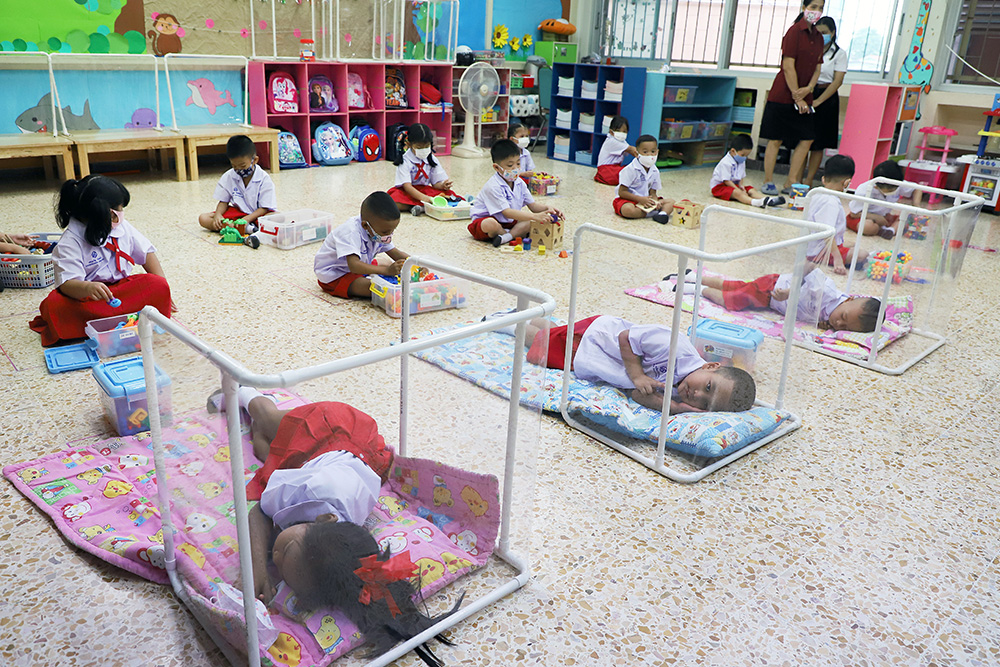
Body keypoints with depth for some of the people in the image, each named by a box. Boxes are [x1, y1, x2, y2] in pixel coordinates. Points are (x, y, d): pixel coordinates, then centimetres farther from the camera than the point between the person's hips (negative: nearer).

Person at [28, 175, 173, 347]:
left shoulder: (122, 227, 5)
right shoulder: (70, 242, -14)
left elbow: (147, 253, 14)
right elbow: (67, 283, -24)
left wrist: (160, 288, 5)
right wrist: (87, 288, -48)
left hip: (121, 290, 4)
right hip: (83, 297, -4)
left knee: (159, 286, -23)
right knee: (55, 302, -36)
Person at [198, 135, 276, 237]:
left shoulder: (264, 179, -11)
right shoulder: (228, 177, -1)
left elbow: (264, 208, -13)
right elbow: (223, 202, 5)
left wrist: (247, 219, -29)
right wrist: (218, 214, -17)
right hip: (237, 212, 4)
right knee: (203, 219, -17)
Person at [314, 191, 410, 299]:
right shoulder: (350, 233, -34)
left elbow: (396, 253, 1)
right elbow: (354, 265, -45)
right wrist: (386, 271, -54)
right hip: (334, 276, -9)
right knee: (371, 288, -31)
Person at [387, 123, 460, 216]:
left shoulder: (432, 160, 3)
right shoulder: (404, 161, -13)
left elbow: (436, 183, 5)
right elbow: (407, 186, -21)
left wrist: (443, 185, -21)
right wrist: (423, 198, -37)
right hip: (406, 192, -5)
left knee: (448, 193, -21)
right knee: (393, 202, -36)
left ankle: (422, 207, -28)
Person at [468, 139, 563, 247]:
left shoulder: (520, 183, 1)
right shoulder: (493, 186, -25)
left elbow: (533, 205, 4)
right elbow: (507, 212, -32)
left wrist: (548, 209, -19)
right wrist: (535, 216, -39)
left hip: (507, 222, 7)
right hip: (484, 220, -7)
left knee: (530, 222, -11)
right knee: (490, 224, -41)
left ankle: (506, 237, -27)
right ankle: (517, 234, -13)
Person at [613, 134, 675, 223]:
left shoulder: (655, 171, 5)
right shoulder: (630, 169, -14)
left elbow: (652, 192, 8)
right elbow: (621, 192, -16)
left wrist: (655, 202, -16)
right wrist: (640, 199, -21)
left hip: (646, 199, 6)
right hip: (628, 199, -6)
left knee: (671, 202, -4)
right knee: (628, 210, -41)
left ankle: (663, 213, -34)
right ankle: (654, 212, -25)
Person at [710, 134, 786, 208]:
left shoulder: (742, 162, 9)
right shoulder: (726, 163, -21)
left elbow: (741, 177, 15)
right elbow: (726, 181, -24)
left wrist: (741, 185, -8)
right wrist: (739, 189, -25)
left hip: (734, 184, 9)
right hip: (719, 186, -9)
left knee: (752, 190, -10)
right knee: (737, 193, -34)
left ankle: (769, 200, -30)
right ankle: (755, 202, -57)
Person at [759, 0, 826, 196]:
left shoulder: (818, 38, 13)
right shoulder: (795, 31, -8)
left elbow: (817, 67, 13)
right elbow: (788, 66, -13)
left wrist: (808, 89, -7)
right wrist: (797, 96, -14)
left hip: (803, 97, 7)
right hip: (783, 95, -7)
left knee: (807, 139, 3)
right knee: (776, 140, -2)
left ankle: (790, 184, 10)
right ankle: (768, 183, 7)